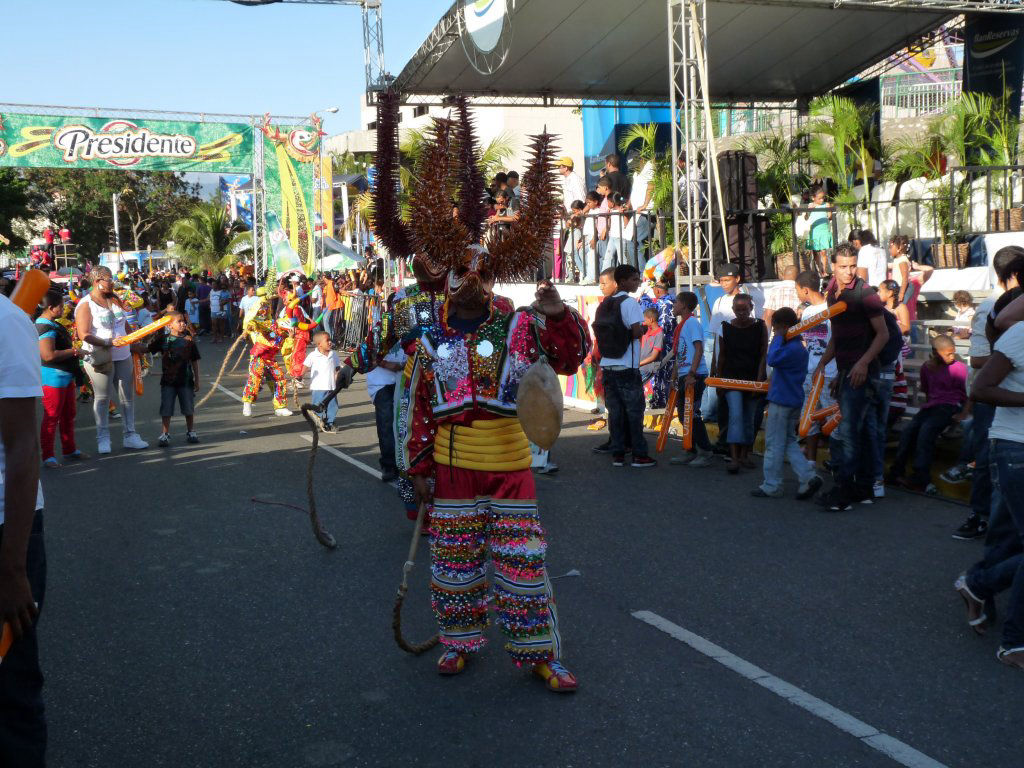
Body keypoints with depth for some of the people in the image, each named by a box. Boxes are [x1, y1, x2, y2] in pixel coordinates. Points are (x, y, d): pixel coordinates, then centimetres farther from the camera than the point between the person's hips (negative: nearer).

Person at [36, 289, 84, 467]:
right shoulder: (45, 328, -20)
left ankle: (70, 450, 29)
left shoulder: (53, 325, 13)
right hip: (53, 378, -11)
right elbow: (48, 355, -29)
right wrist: (73, 351, -20)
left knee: (68, 415, 18)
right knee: (52, 418, -3)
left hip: (65, 377, 11)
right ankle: (47, 456, 5)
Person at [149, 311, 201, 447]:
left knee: (189, 408, 9)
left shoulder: (189, 340, -1)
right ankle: (165, 434, 12)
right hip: (168, 381, 0)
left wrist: (196, 380, 3)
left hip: (186, 380, 0)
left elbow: (194, 361, 4)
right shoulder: (162, 339, -1)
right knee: (166, 409, 2)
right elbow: (148, 349, 7)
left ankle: (190, 432, 24)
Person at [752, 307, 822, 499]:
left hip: (781, 402, -10)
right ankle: (808, 477, 7)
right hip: (793, 401, 10)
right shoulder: (799, 347, 12)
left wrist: (778, 338, -23)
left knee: (774, 444, 0)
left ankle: (771, 487, 7)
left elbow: (772, 359, -32)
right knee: (789, 442, 17)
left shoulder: (792, 349, -20)